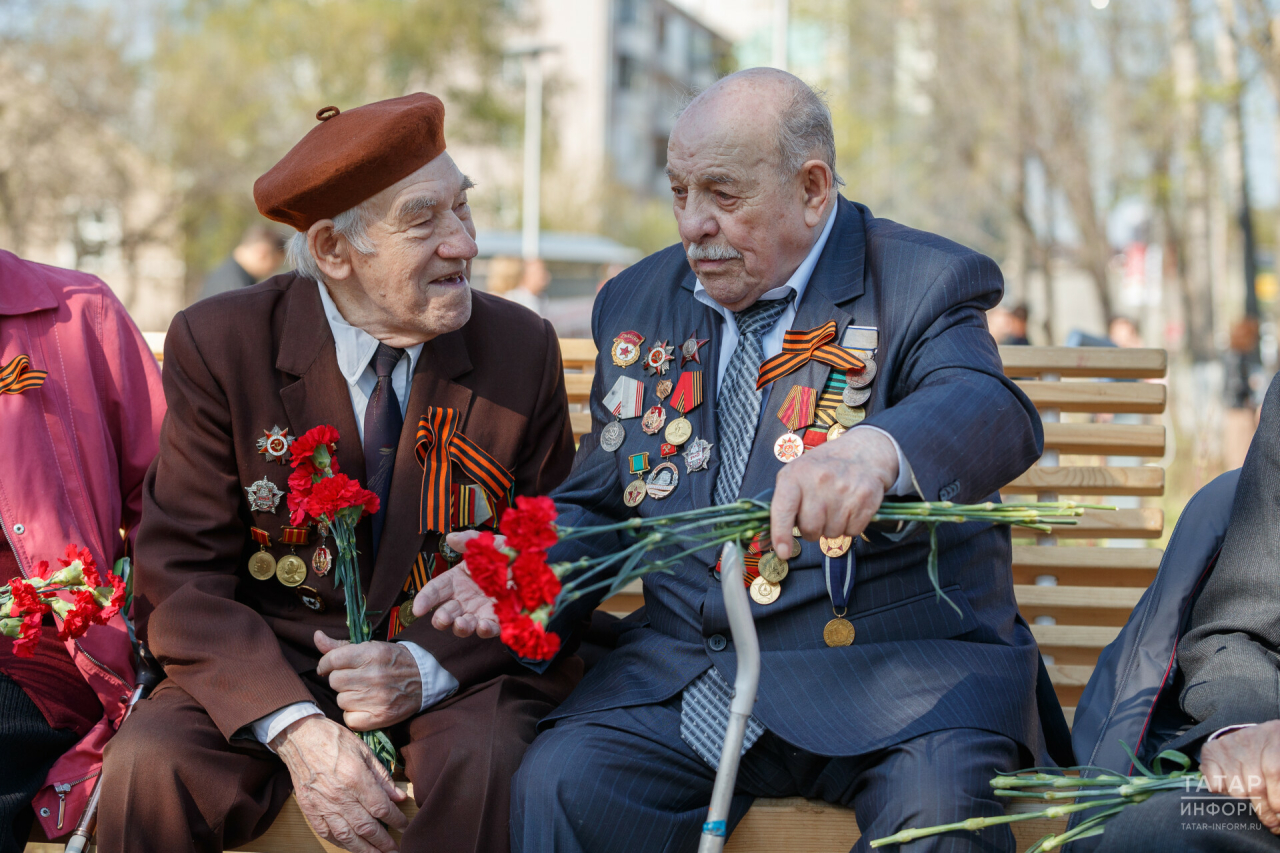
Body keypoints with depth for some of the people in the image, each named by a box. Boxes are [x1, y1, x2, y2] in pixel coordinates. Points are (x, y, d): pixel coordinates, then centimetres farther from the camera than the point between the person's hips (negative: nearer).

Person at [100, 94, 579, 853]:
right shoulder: (220, 346, -4)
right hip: (264, 674, 0)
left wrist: (427, 667, -15)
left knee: (482, 766, -32)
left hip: (457, 679, 0)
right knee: (147, 769, -28)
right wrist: (296, 729, -23)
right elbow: (185, 581, -7)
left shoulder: (522, 351, 0)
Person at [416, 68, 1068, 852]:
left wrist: (875, 451, -46)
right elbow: (597, 504, 19)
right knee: (560, 782, -21)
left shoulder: (923, 285, -2)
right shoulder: (638, 303, 14)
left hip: (902, 668, -4)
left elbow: (996, 414, -23)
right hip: (690, 668, 4)